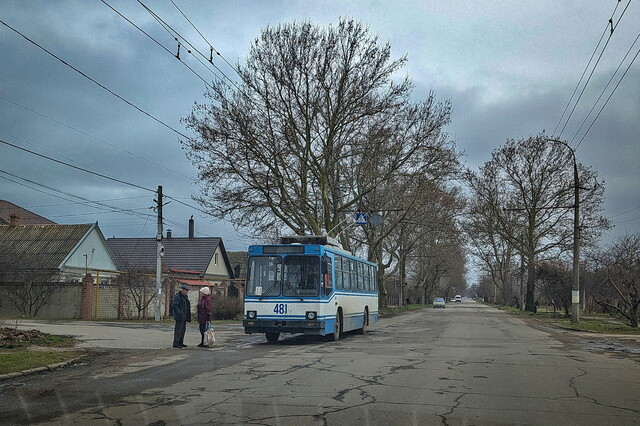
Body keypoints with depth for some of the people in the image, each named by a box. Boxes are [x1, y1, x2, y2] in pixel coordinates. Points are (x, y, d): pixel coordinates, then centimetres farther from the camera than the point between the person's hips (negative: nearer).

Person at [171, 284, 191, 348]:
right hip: (180, 316, -9)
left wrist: (187, 316, 16)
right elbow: (174, 306, -20)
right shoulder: (177, 296, -13)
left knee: (183, 329, 11)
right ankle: (175, 343, -5)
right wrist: (179, 313, -23)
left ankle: (181, 343, 18)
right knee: (178, 329, -8)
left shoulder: (184, 296, 17)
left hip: (184, 316, 9)